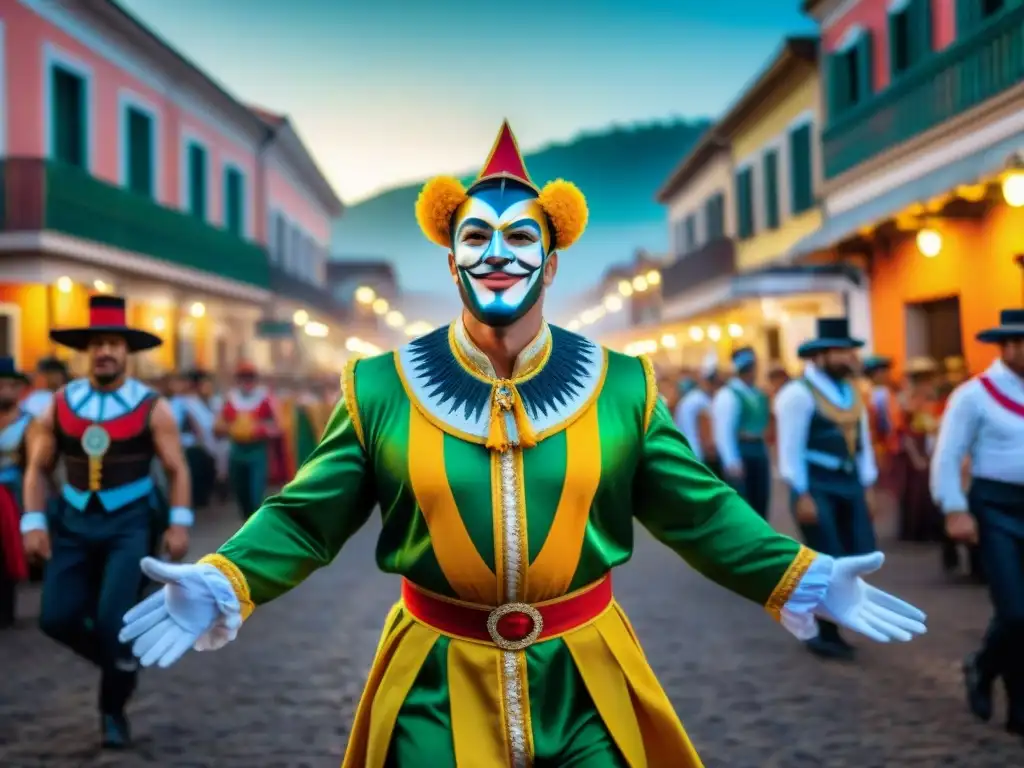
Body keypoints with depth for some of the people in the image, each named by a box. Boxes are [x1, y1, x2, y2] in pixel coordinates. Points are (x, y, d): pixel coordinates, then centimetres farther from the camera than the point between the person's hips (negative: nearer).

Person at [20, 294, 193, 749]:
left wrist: (179, 523, -12)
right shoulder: (60, 405, 1)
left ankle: (113, 710, 14)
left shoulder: (151, 408, -5)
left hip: (129, 524, -3)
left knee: (115, 620, -10)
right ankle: (120, 662, 26)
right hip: (74, 522, 3)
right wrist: (33, 522, -4)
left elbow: (177, 469, -2)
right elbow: (38, 468, 5)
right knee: (56, 617, -4)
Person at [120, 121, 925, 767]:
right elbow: (308, 513, -2)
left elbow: (699, 508, 3)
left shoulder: (622, 386, -3)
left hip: (581, 679, 1)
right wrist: (224, 583, -17)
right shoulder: (381, 387, -5)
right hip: (437, 682, 0)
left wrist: (802, 577, -6)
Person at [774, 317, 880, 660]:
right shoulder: (798, 393, -11)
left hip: (850, 485, 7)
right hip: (816, 488, -7)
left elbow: (862, 440, 16)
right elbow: (790, 449, -12)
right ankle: (825, 634, 14)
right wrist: (802, 495, -15)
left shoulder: (852, 391, 12)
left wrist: (866, 487, 12)